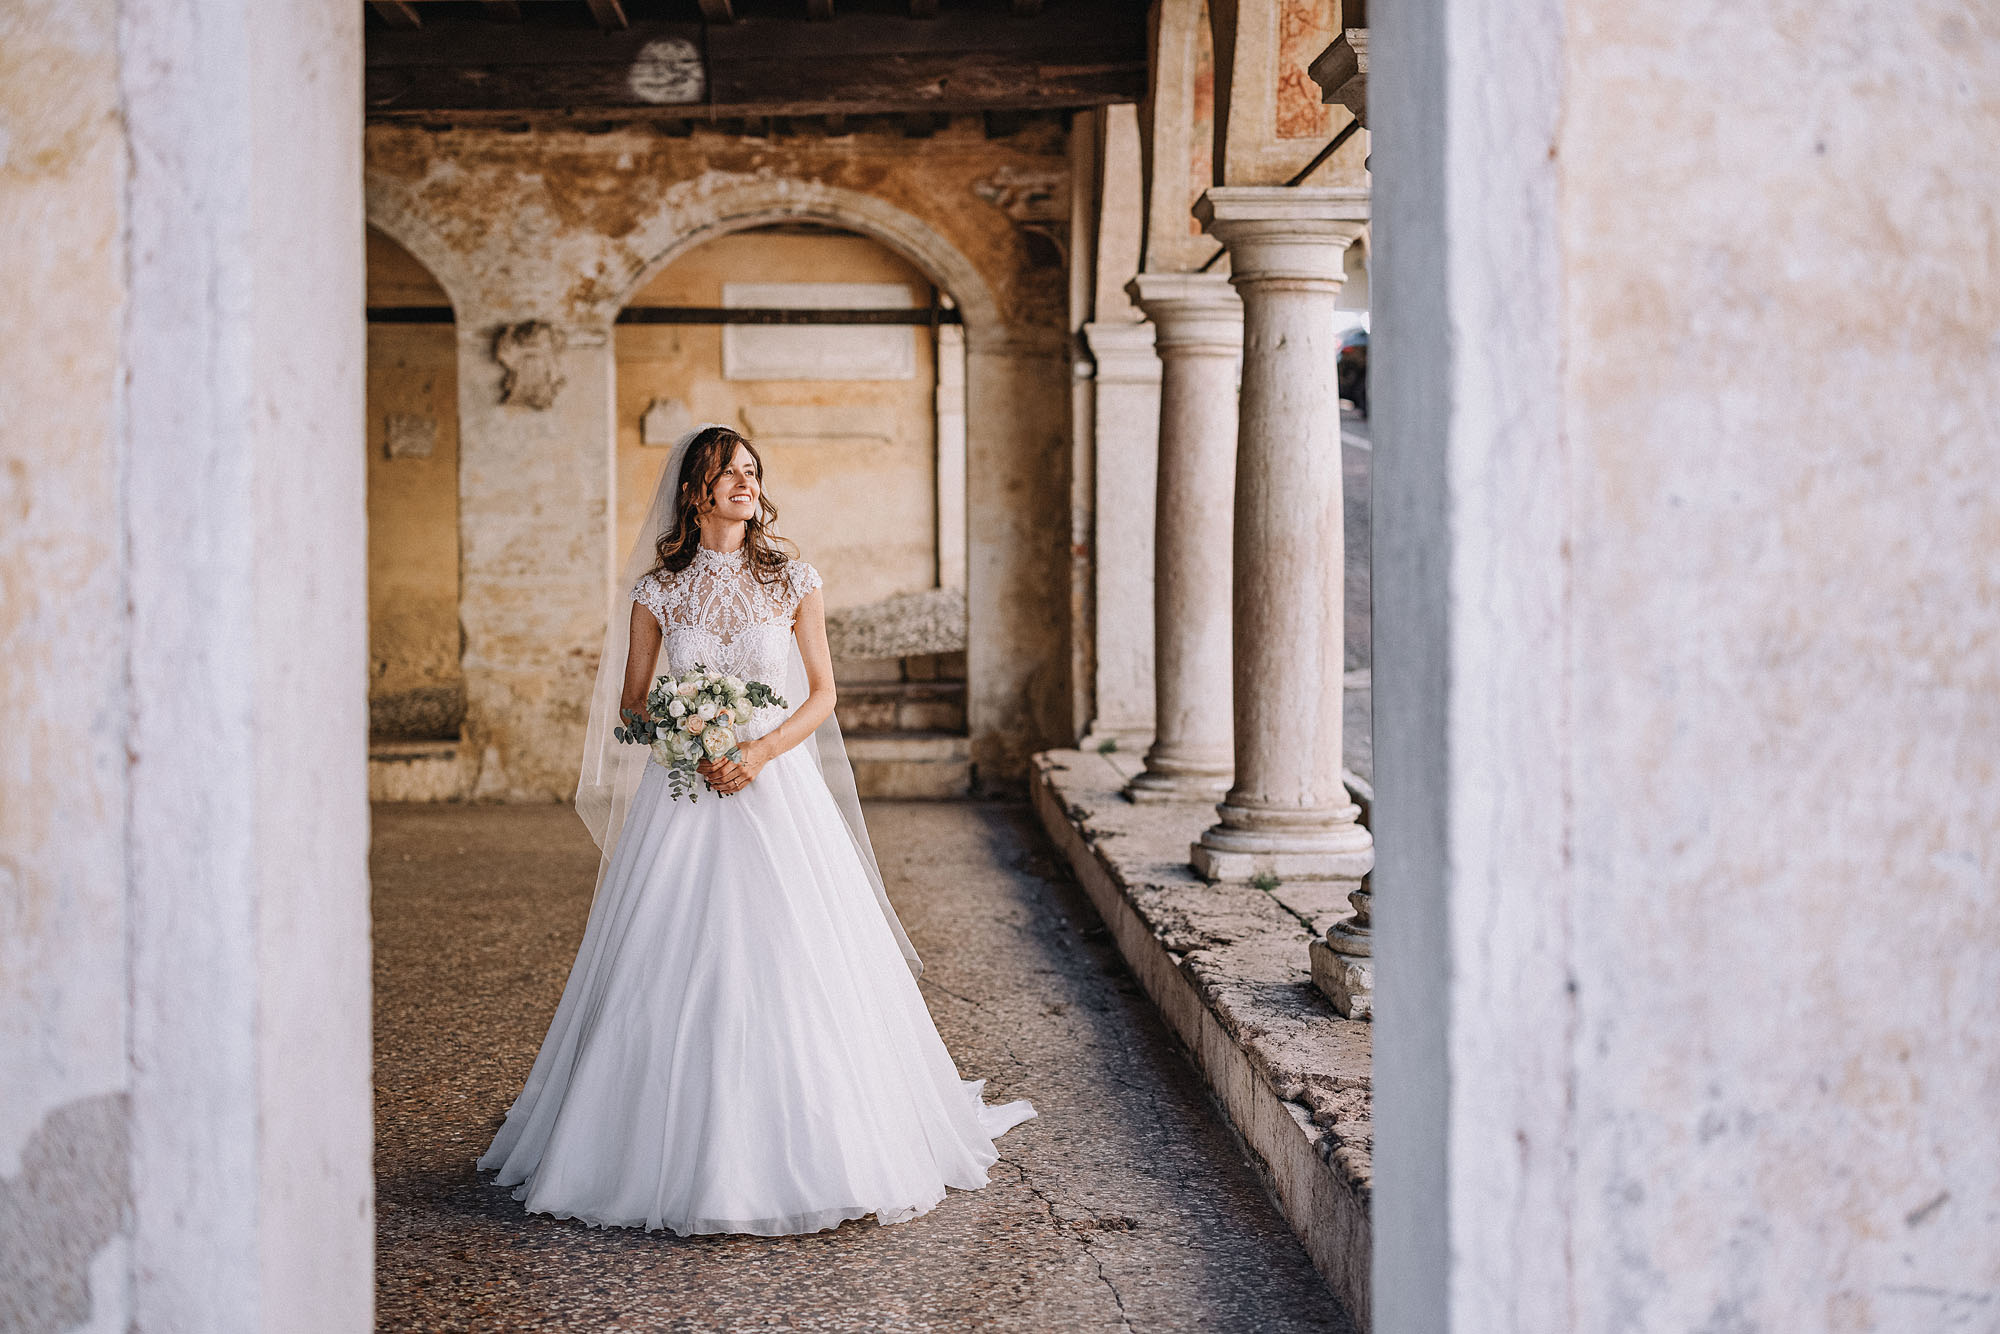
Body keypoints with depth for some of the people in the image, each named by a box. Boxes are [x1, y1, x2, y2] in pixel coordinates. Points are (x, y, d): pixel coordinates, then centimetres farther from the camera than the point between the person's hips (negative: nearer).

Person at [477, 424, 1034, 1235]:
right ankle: (683, 1157, 8)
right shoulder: (660, 591, 3)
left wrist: (761, 751, -11)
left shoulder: (793, 583, 3)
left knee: (791, 971, -3)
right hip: (683, 799, 0)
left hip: (777, 791, 0)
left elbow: (822, 693, 4)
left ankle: (801, 1153, 10)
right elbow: (631, 703, 8)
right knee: (678, 976, -2)